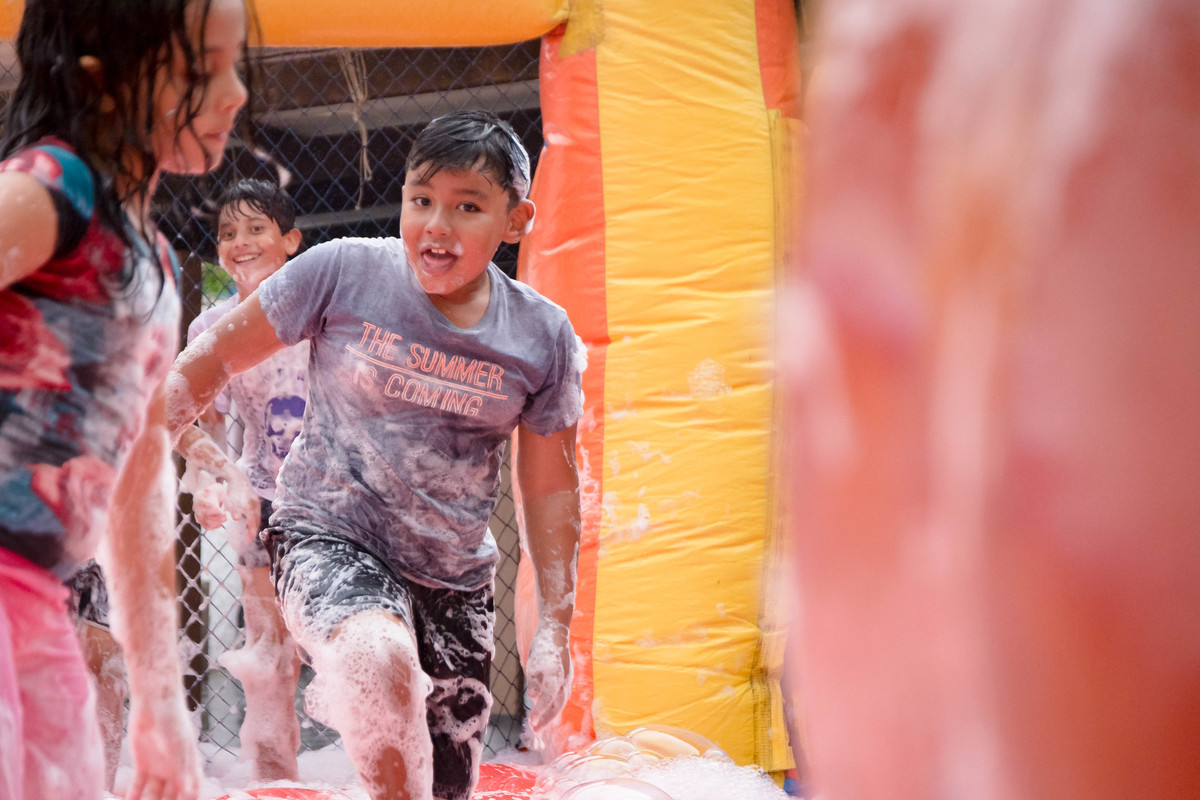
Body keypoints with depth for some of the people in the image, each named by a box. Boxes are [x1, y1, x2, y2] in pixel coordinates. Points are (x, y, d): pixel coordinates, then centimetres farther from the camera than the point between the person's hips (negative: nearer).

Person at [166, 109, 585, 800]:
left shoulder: (544, 336, -5)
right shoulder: (345, 271, -12)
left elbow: (551, 490, 6)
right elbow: (218, 355, 0)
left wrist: (555, 628, 6)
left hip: (455, 580, 4)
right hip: (329, 537, -4)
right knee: (381, 662, -36)